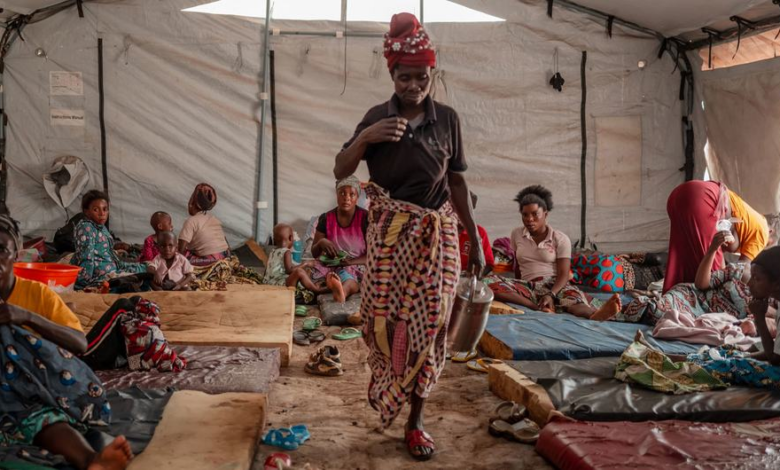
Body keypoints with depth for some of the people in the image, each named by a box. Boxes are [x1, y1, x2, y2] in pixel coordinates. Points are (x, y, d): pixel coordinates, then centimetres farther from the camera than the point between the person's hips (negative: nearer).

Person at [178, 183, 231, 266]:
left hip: (210, 262, -7)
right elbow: (227, 246, 15)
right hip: (225, 257, 7)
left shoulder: (191, 221, -6)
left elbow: (181, 250, -11)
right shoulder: (215, 219, 15)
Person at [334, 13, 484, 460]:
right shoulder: (377, 117, -1)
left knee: (428, 325, 2)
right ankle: (381, 372, 38)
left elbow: (457, 182, 6)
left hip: (436, 233, 0)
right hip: (389, 231, 0)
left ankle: (416, 420, 16)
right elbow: (340, 172, -2)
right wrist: (365, 138, -20)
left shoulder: (447, 118, 0)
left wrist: (475, 240, 7)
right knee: (382, 317, 2)